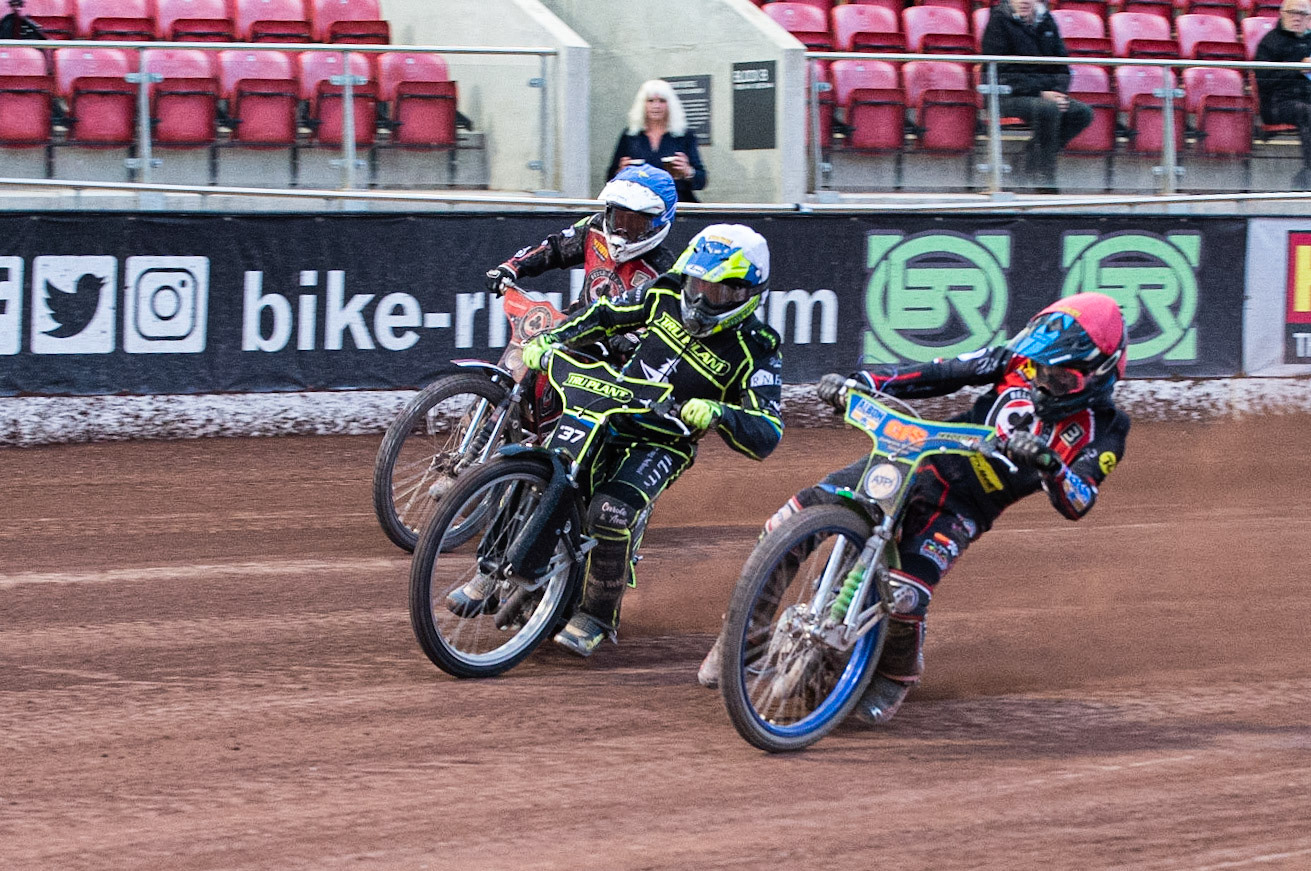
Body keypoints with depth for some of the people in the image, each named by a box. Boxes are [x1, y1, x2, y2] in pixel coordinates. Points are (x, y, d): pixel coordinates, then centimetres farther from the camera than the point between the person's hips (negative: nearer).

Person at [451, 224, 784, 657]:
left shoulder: (757, 351, -16)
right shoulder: (667, 296, -2)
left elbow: (767, 434, -23)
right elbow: (606, 314, 14)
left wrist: (717, 414, -41)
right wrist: (549, 339, 1)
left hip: (664, 443, -5)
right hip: (611, 412, 5)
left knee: (609, 512, -30)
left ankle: (598, 615, -9)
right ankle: (495, 572, 11)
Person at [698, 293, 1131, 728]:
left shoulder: (1103, 428, -8)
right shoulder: (1019, 360, 0)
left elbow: (1077, 503, -20)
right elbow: (943, 374, 3)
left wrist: (1049, 463, -42)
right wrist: (857, 383, -7)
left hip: (962, 508, -3)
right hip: (918, 457, 3)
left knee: (903, 595, -27)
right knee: (800, 514, -10)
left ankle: (896, 675, 9)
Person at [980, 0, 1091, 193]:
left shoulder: (1046, 20, 12)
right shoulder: (999, 20, -5)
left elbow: (1062, 65, 16)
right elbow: (1001, 71, -12)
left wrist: (1059, 92, -7)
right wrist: (1040, 94, -19)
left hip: (1047, 93, 6)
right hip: (1010, 96, -6)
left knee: (1083, 112, -16)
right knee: (1049, 109, -34)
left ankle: (1033, 154, -5)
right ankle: (1044, 176, -26)